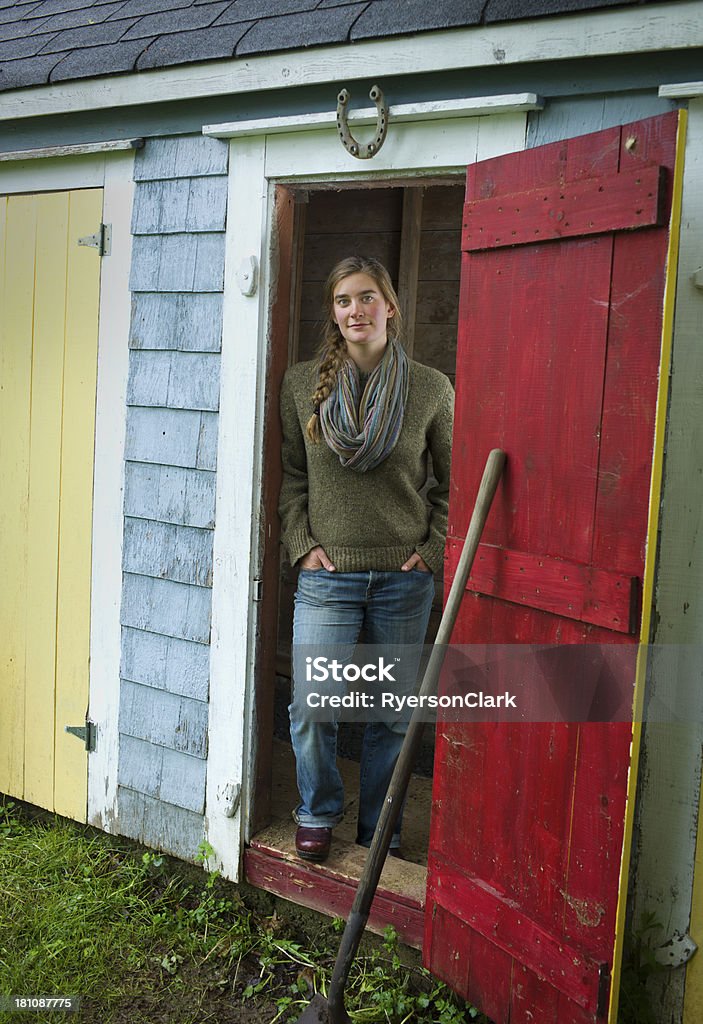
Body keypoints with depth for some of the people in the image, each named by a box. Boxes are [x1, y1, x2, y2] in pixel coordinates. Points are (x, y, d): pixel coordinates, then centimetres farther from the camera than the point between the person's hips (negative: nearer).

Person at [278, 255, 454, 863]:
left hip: (404, 578, 0)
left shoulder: (430, 389, -1)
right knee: (312, 707, -4)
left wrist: (431, 549, -2)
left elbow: (453, 483, 7)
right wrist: (303, 545, -1)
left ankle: (379, 829, 30)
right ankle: (318, 813, 24)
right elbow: (291, 477, 8)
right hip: (328, 575, 0)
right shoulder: (302, 385, 2)